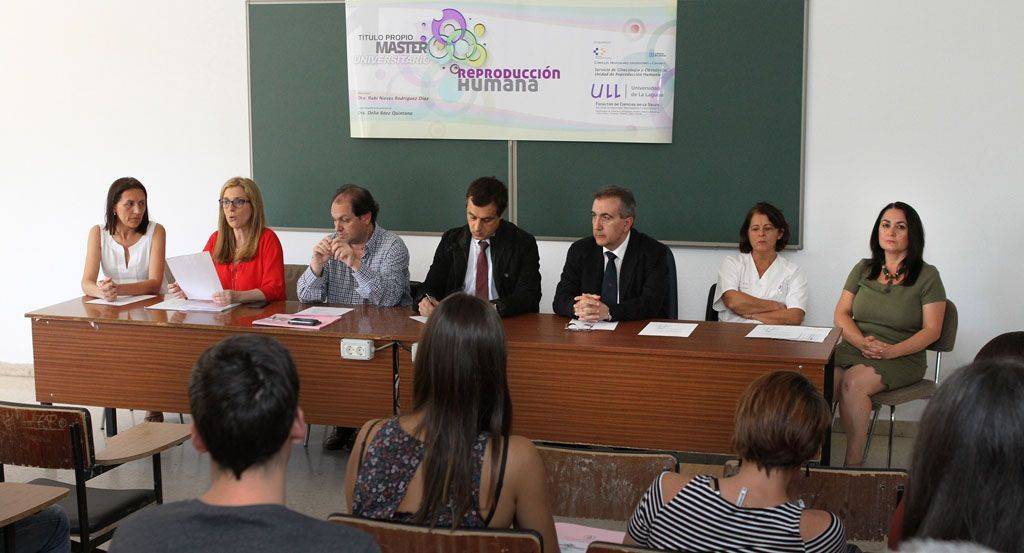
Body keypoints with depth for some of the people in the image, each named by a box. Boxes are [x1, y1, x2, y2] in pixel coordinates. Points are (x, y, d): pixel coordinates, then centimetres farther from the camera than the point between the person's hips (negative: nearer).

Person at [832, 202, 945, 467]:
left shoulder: (927, 276, 2)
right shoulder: (863, 270, 15)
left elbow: (932, 330, -3)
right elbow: (841, 314, 11)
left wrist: (891, 351, -17)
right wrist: (862, 342, -10)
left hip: (902, 358, -3)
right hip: (853, 349, 4)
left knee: (852, 383, -34)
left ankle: (854, 462, -26)